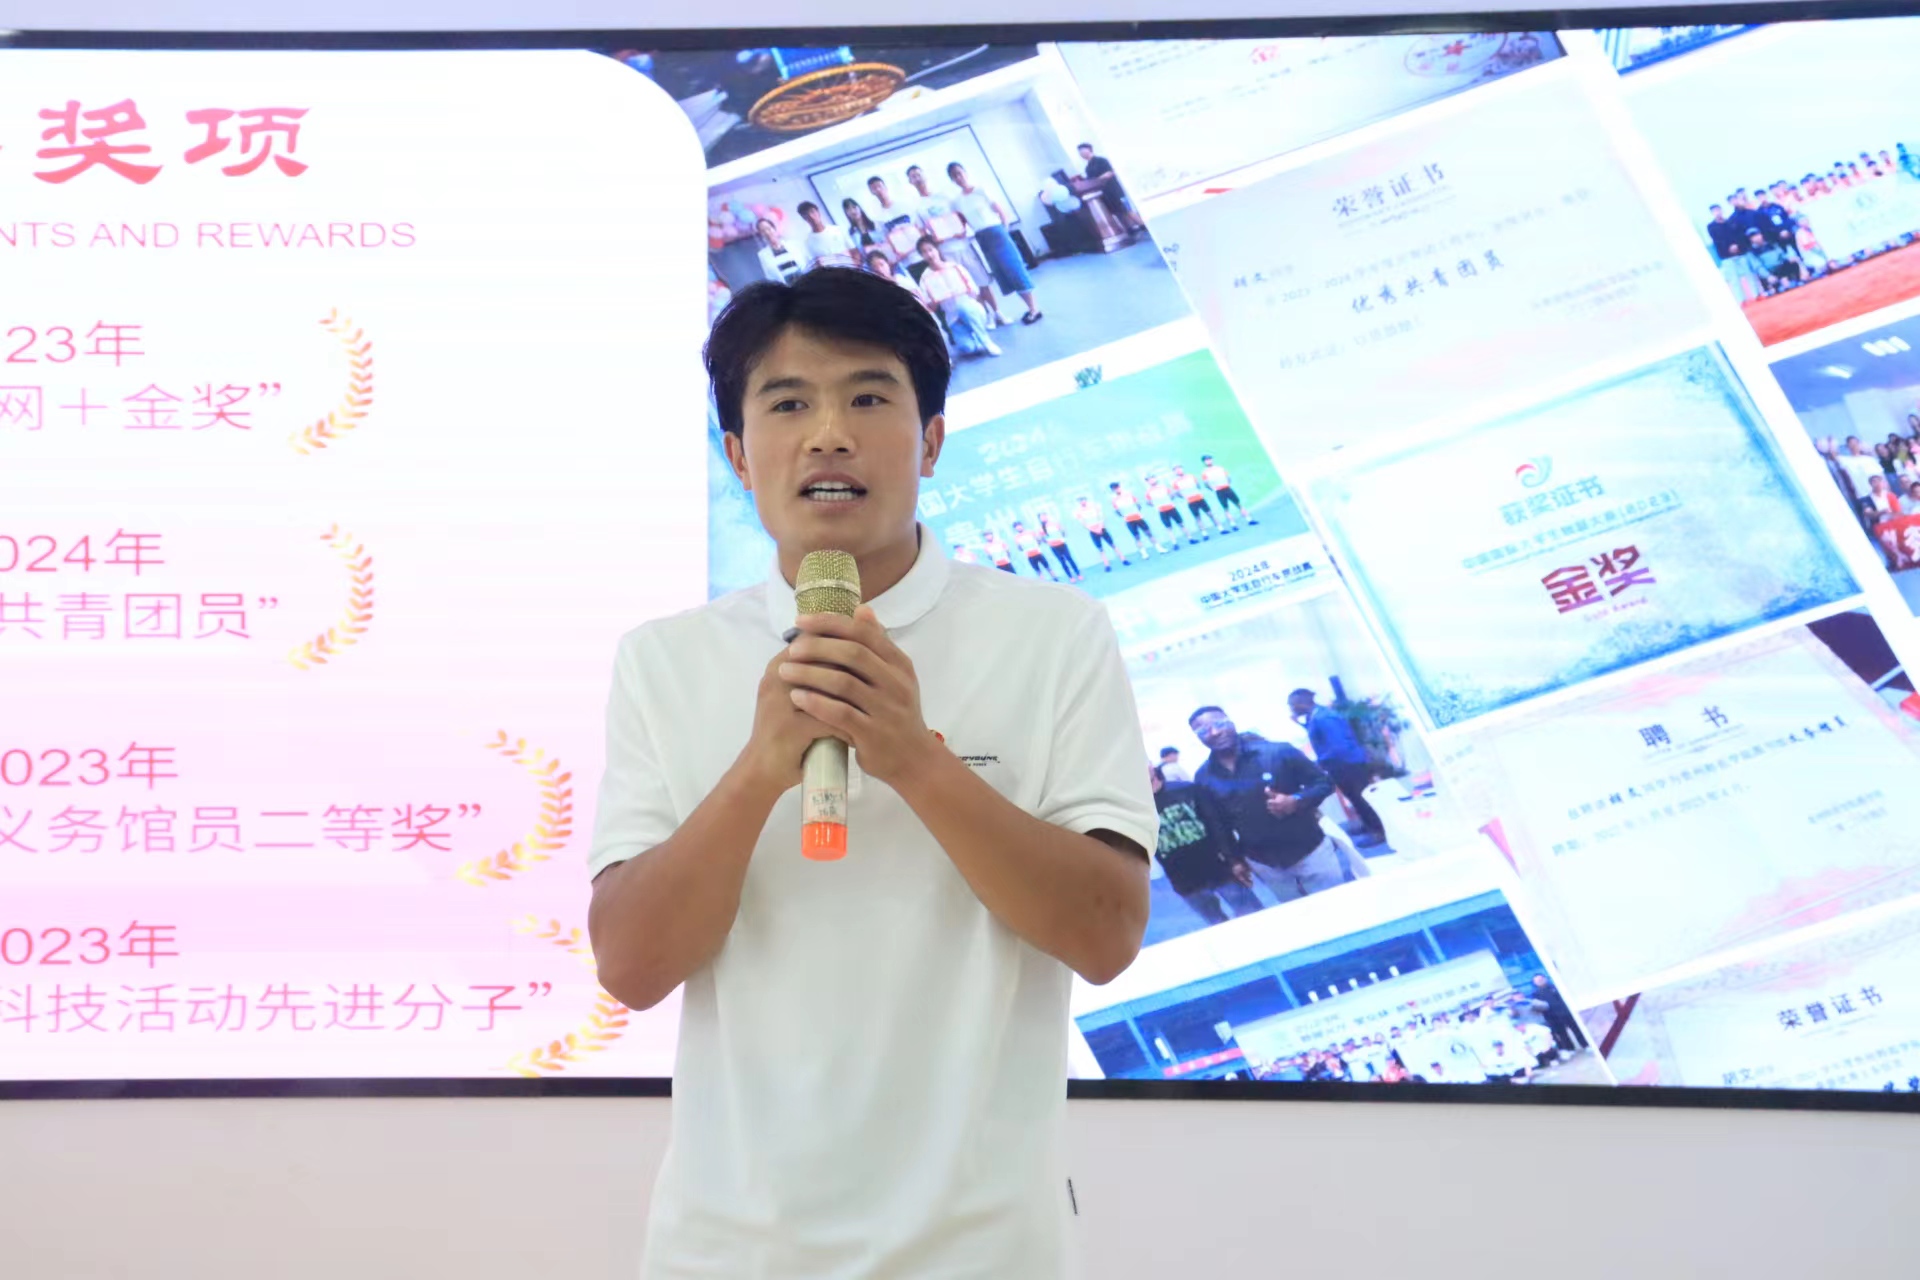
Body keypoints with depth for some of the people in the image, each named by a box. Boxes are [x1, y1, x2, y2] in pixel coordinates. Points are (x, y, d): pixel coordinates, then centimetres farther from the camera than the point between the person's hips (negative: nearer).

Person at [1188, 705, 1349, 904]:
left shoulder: (1276, 752, -14)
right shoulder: (1204, 777, -3)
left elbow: (1324, 782, -8)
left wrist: (1296, 802, -24)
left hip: (1310, 850, -3)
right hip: (1263, 864, 3)